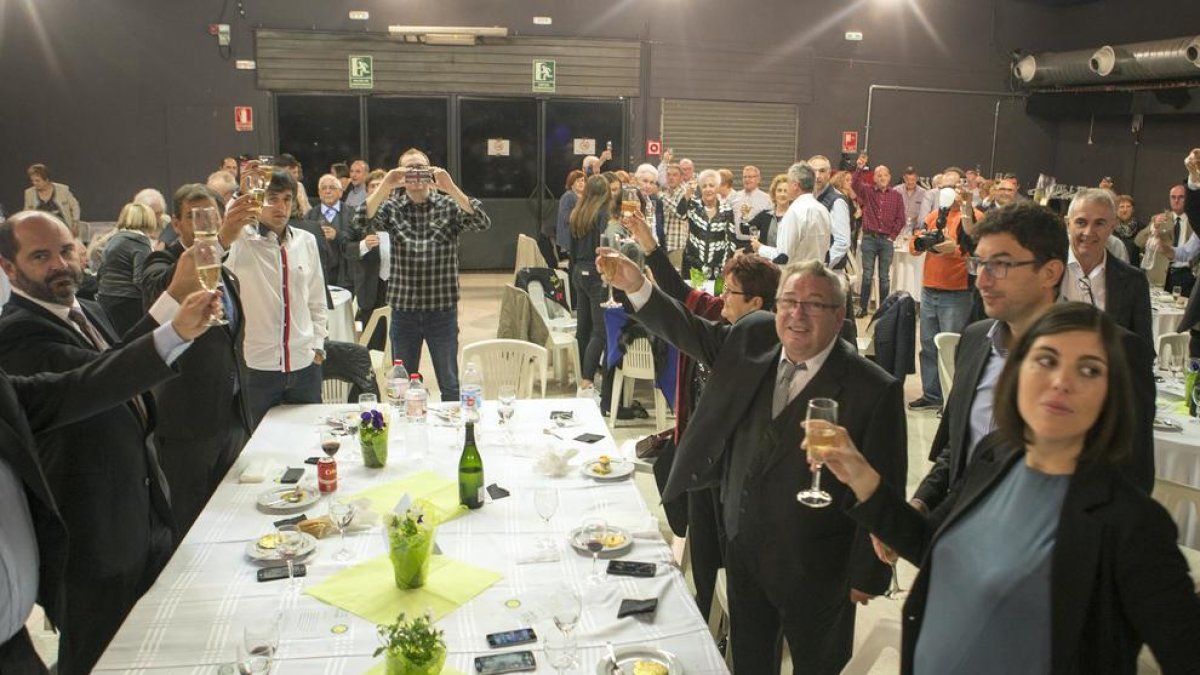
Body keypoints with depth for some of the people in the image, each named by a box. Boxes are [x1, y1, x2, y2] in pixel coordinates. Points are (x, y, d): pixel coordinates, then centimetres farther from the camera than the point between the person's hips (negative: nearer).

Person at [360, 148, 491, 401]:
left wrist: (451, 188, -26)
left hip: (443, 308, -1)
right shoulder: (391, 207, 4)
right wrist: (384, 187, -24)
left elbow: (482, 223, -17)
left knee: (450, 384, 11)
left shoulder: (449, 205, 0)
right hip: (403, 308, 1)